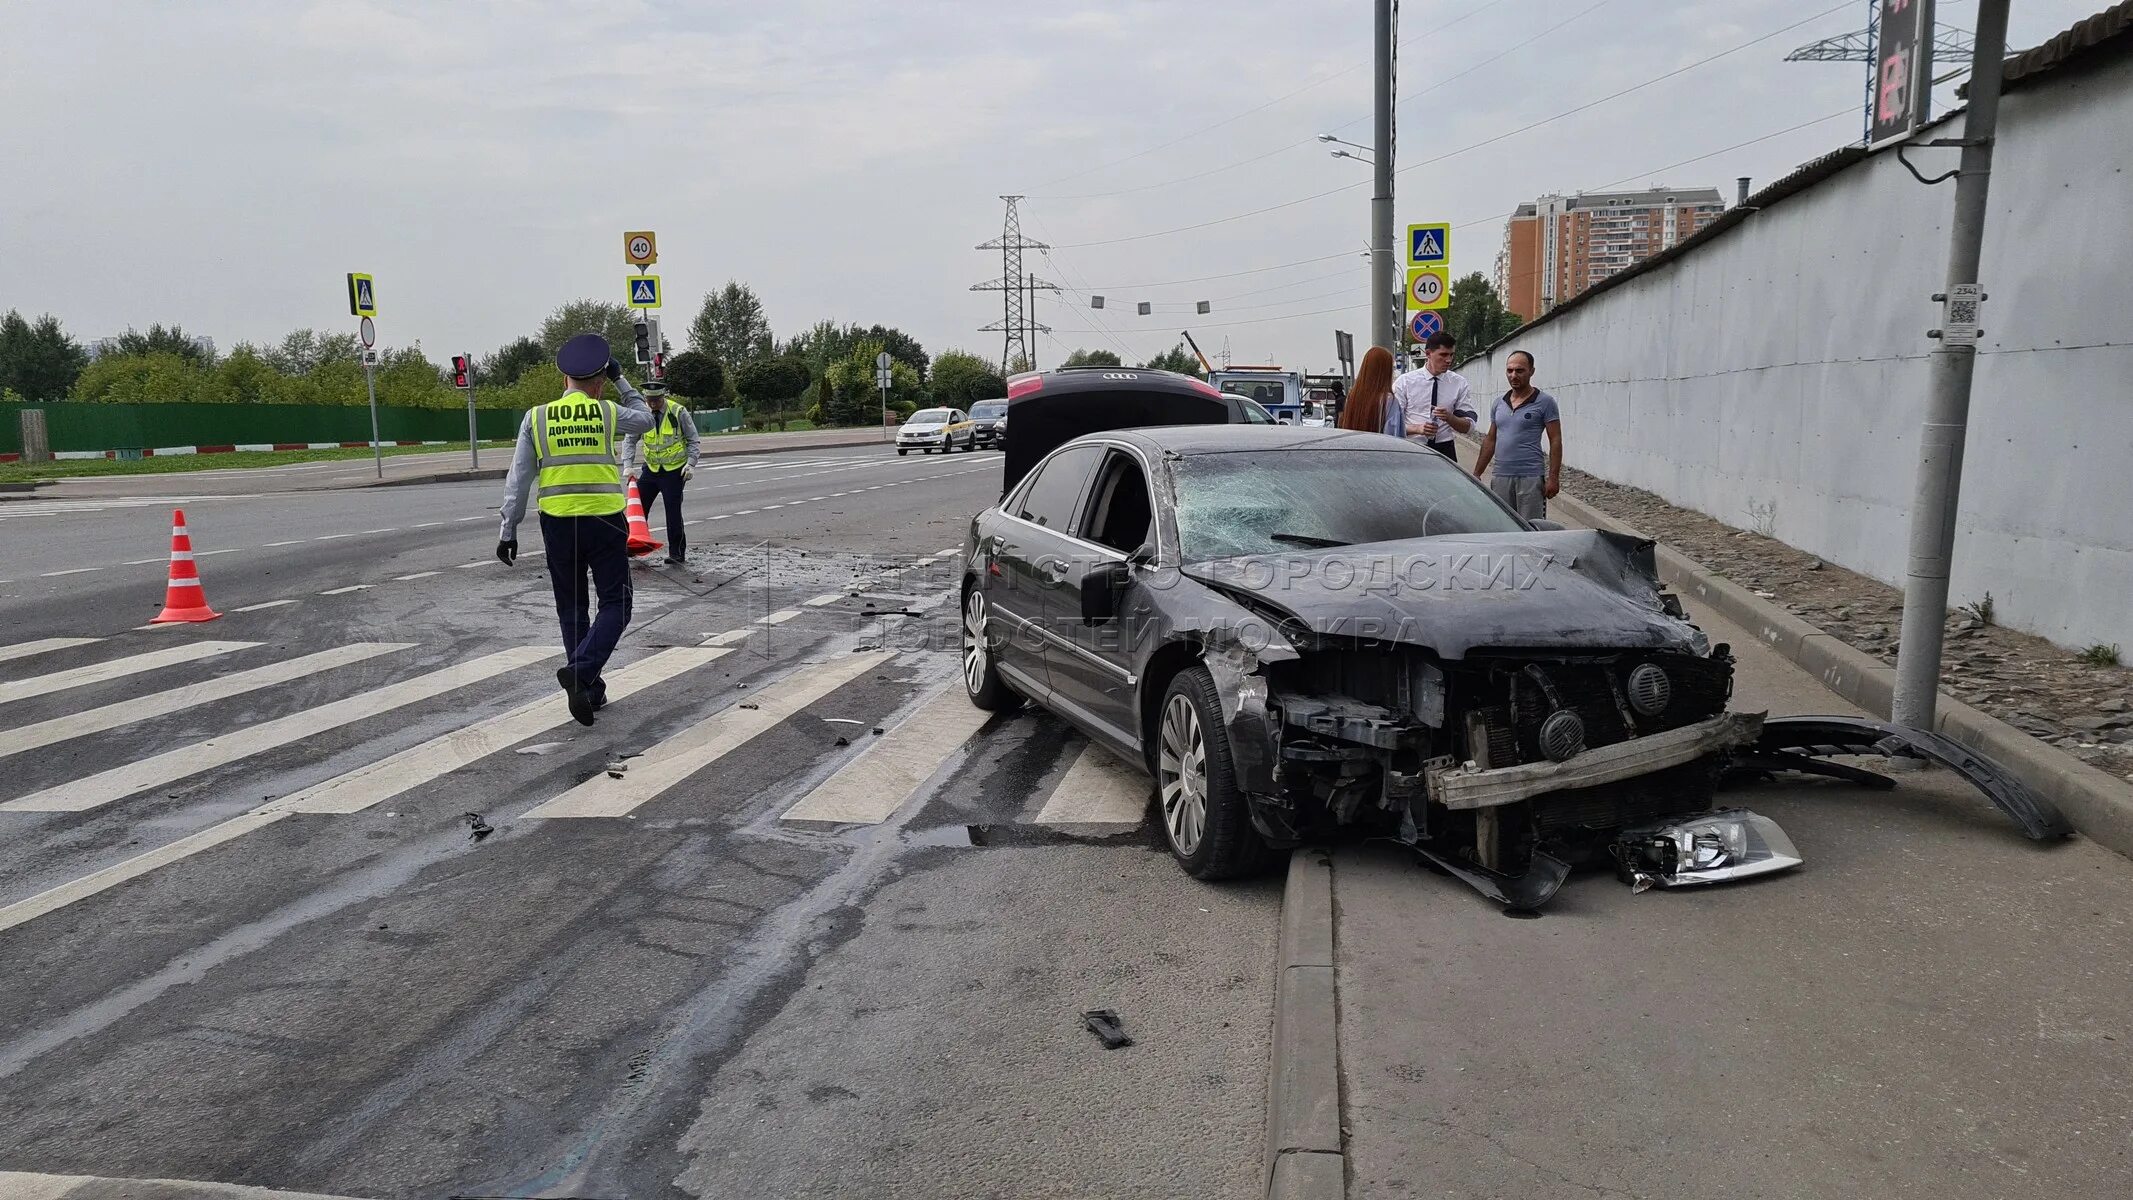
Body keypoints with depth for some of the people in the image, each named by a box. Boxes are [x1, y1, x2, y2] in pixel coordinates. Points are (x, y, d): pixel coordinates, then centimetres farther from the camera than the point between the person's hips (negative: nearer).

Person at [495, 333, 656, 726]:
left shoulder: (536, 418, 3)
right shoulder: (607, 412, -1)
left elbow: (518, 479, 1)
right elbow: (644, 419, 21)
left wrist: (508, 531, 5)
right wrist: (620, 380, 27)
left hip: (557, 524, 2)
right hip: (604, 521, -2)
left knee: (571, 607, 14)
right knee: (615, 604, 6)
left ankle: (588, 689, 19)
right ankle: (581, 671, -15)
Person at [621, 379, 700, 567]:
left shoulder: (678, 412, -12)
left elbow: (693, 440, -5)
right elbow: (629, 440, -1)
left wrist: (691, 464, -16)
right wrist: (628, 466, -13)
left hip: (674, 471, -4)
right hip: (650, 468, 4)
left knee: (673, 511, -4)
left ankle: (676, 553, 5)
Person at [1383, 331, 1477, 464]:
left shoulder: (1459, 383, 5)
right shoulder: (1404, 382, 0)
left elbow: (1468, 426, 5)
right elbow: (1391, 423, -3)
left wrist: (1449, 417, -16)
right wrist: (1417, 428, -21)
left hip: (1444, 450, 2)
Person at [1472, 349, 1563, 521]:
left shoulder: (1544, 402, -2)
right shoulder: (1499, 403, 14)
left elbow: (1555, 441, -5)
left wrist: (1553, 478, -12)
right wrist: (1476, 474, 15)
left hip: (1530, 477, -5)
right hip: (1500, 477, 5)